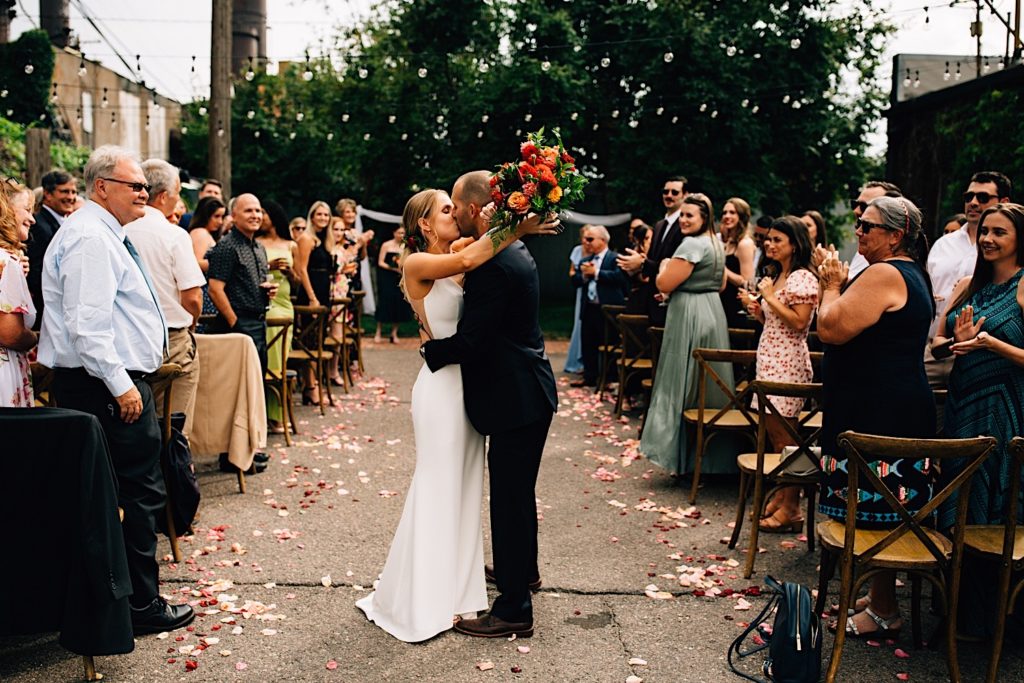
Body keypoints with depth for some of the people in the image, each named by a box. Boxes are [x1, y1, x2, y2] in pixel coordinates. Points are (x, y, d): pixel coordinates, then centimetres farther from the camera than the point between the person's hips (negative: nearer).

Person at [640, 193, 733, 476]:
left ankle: (684, 456, 3)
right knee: (709, 384, 14)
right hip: (713, 313, 10)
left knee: (682, 385, -2)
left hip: (689, 317, -10)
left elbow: (664, 284, -20)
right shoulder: (717, 243, 14)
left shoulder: (692, 244, -17)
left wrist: (665, 266, 1)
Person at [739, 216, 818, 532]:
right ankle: (780, 496, 21)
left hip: (788, 363, -10)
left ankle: (792, 508, -1)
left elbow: (799, 322, -20)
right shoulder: (776, 276, 18)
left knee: (785, 437, -7)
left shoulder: (803, 278, -11)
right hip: (769, 359, 10)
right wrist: (756, 308, 7)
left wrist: (769, 297, -15)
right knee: (774, 433, 12)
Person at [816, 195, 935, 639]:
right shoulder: (911, 272, 17)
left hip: (880, 413, -11)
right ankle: (880, 596, 29)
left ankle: (884, 611, 9)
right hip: (898, 406, 11)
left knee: (877, 512, -2)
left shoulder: (884, 274, -17)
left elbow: (831, 329, -22)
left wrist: (832, 285, -7)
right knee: (887, 511, 17)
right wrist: (838, 285, 11)